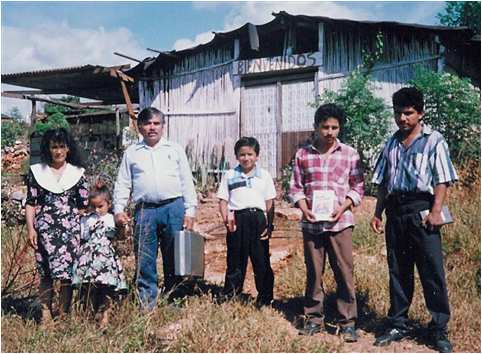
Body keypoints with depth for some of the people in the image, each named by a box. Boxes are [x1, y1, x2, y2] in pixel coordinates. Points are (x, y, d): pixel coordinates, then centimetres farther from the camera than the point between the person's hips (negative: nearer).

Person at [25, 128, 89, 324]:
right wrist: (30, 228, 0)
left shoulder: (77, 173, 9)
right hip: (45, 228, 0)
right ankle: (46, 313, 7)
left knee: (68, 271, -2)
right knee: (46, 272, -1)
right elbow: (31, 202, 6)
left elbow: (84, 204, 10)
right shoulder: (36, 171, 8)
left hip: (71, 227, 0)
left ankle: (64, 313, 9)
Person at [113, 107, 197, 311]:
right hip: (145, 210, 0)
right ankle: (146, 306, 9)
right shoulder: (131, 153, 14)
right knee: (144, 262, 0)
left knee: (175, 260, 3)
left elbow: (187, 182, 10)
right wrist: (118, 209, -1)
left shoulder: (175, 150, 13)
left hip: (174, 208, 0)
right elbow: (122, 184, 12)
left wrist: (190, 211, 1)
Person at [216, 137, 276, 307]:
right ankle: (229, 295, 18)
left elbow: (269, 203, 9)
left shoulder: (264, 175, 8)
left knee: (261, 260, 4)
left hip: (258, 218, 0)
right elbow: (223, 200, 7)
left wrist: (269, 225, 2)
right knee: (235, 259, 7)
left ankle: (265, 297, 15)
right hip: (237, 219, 0)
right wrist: (226, 218, -9)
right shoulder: (230, 175, 8)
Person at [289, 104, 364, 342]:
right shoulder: (303, 154, 7)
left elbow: (357, 188, 6)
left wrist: (343, 206, -10)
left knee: (344, 272, 0)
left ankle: (348, 322, 10)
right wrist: (304, 208, -8)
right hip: (311, 222, 1)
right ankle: (313, 318, 21)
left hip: (339, 222, -1)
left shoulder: (350, 154, 5)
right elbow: (295, 187, 9)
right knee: (313, 272, 9)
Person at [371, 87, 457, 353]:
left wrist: (436, 211, -15)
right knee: (398, 271, 10)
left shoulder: (433, 141, 1)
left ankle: (439, 330, 7)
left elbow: (441, 180, -5)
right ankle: (398, 325, 20)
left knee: (432, 271, -4)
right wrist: (378, 213, 12)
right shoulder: (391, 144, 17)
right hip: (395, 211, 5)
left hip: (421, 210, -5)